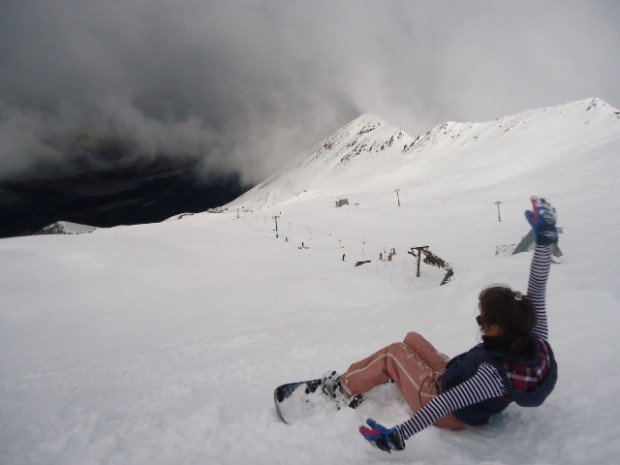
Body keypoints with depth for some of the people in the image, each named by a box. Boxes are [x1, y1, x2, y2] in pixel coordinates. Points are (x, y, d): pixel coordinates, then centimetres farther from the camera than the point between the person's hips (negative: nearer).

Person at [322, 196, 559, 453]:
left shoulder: (497, 374, -43)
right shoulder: (537, 342, -24)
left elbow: (443, 404, -44)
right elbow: (537, 290, -19)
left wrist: (397, 436, -42)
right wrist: (544, 237, -25)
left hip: (451, 414, -7)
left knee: (393, 353, 3)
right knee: (411, 338, 15)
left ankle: (345, 388, 23)